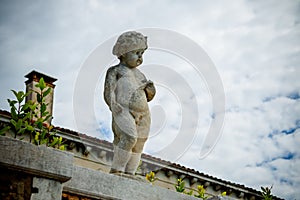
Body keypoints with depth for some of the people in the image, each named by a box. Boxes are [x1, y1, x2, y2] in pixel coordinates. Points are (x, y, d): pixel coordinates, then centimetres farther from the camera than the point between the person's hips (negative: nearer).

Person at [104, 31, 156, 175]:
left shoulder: (139, 74, 24)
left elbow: (149, 97, 26)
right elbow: (109, 94, -3)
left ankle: (129, 173, 14)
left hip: (142, 115, 7)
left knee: (137, 147, 6)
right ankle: (116, 169, -17)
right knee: (129, 137, -26)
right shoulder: (115, 71, 6)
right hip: (124, 111, -7)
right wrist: (116, 109, -16)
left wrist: (149, 89, 4)